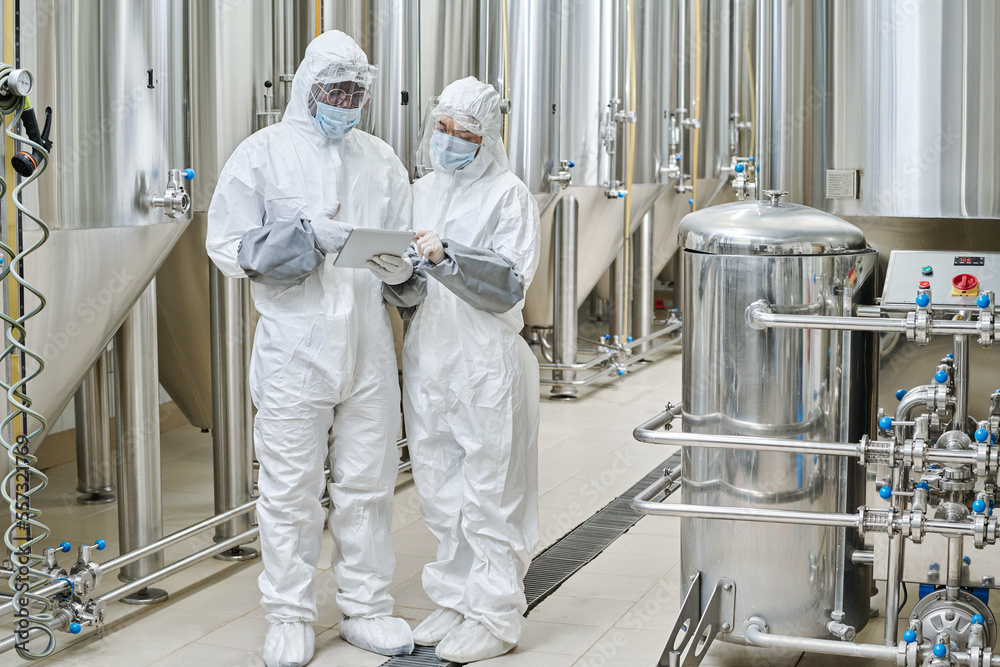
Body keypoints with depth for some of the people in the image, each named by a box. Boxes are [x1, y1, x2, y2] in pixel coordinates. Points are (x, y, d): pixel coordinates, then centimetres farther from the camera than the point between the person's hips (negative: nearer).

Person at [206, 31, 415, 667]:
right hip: (294, 345, -3)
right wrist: (304, 238, -14)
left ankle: (367, 608, 20)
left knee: (368, 482, 8)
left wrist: (392, 260, -9)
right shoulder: (265, 153, 2)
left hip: (368, 345, 4)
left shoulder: (380, 159, 13)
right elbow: (227, 243, -2)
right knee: (290, 489, 0)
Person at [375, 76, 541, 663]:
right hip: (428, 360, 6)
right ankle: (457, 601, 23)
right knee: (440, 490, 11)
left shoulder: (510, 196, -3)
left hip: (487, 363, -6)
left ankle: (496, 617, 7)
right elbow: (406, 294, 12)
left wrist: (449, 259, -26)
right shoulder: (421, 194, 13)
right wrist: (402, 274, -10)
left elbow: (510, 284, -14)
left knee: (488, 492, -2)